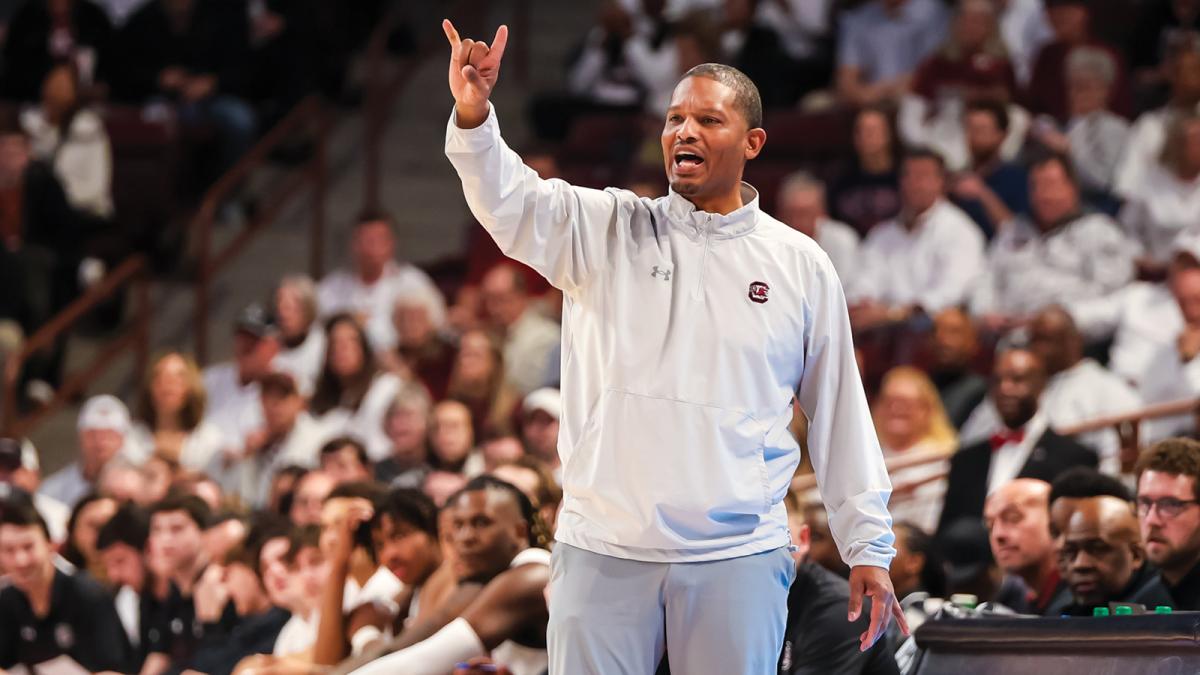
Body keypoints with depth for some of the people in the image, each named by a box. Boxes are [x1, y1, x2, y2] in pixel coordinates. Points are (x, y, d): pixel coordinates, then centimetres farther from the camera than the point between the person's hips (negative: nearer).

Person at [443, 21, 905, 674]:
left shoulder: (799, 265, 6)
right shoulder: (606, 232, 6)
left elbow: (839, 412, 10)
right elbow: (511, 203, -11)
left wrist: (868, 546, 8)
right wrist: (473, 117, -30)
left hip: (739, 558, 0)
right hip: (602, 547, 0)